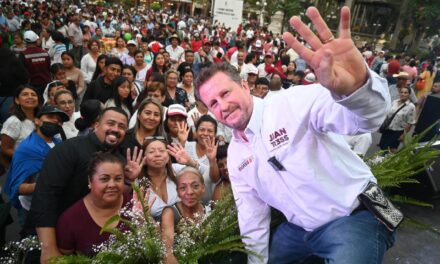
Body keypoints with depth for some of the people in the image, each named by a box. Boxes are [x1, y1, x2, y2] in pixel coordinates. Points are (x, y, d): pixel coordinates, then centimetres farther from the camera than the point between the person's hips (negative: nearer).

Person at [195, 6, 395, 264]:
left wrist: (357, 87, -55)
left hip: (353, 219, -6)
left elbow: (367, 117, -33)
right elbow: (252, 216, 13)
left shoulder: (293, 102, -18)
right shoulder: (235, 154, 5)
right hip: (299, 229, 7)